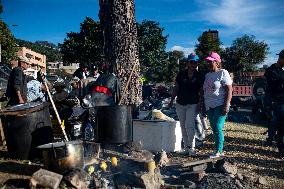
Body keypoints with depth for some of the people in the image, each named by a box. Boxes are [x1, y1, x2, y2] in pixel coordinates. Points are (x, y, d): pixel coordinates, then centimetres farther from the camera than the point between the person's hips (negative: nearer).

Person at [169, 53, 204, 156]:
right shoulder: (181, 74, 4)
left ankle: (191, 147, 0)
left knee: (189, 126, -13)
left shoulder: (200, 76, -2)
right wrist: (171, 100, 5)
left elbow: (201, 91, 0)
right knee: (183, 126, 9)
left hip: (193, 104, -3)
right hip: (180, 104, 4)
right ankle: (186, 147, 19)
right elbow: (176, 88, 9)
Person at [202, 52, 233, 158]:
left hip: (220, 106, -7)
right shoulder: (207, 75, 17)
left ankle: (218, 151, -1)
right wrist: (203, 106, 18)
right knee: (214, 129, 8)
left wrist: (226, 106, -19)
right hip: (209, 107, 7)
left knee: (218, 128, -11)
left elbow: (229, 90, -11)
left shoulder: (223, 73, -4)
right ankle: (220, 151, 17)